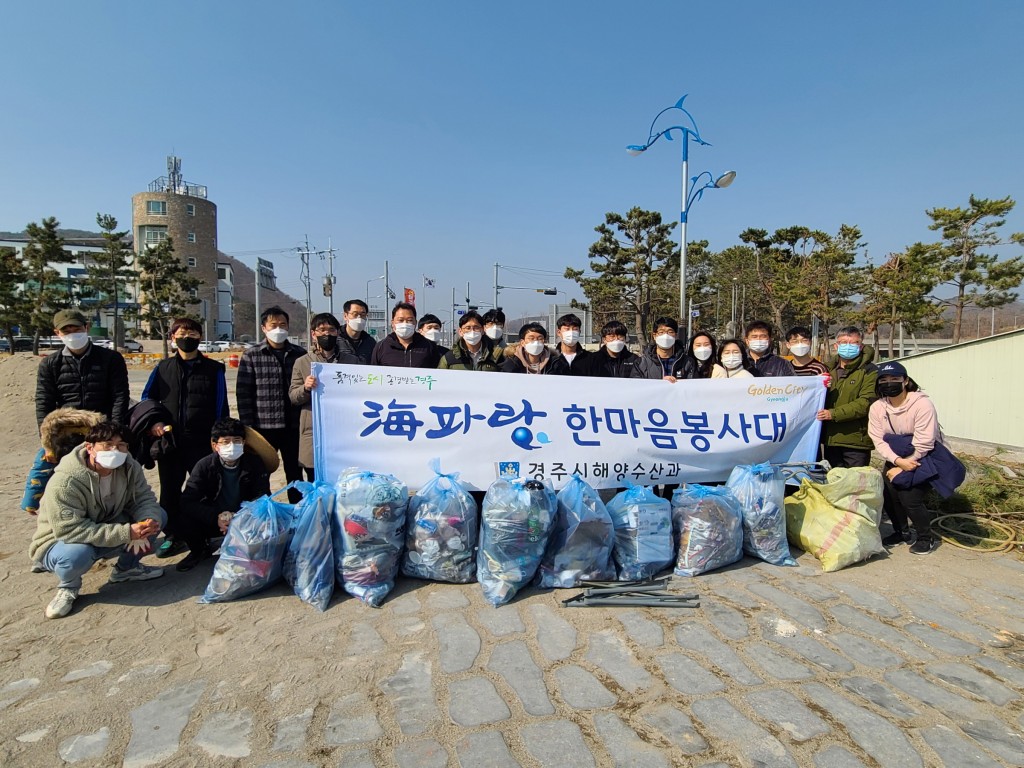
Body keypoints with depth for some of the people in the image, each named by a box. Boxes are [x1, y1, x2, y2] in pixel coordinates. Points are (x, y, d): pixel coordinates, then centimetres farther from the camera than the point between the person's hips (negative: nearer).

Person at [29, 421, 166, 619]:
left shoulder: (129, 467, -13)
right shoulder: (65, 482, -31)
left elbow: (144, 499, -11)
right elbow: (70, 530, -35)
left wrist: (148, 521, -35)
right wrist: (126, 533, -41)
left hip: (108, 529, 6)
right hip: (60, 542, -5)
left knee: (157, 517, -14)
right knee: (77, 554, -40)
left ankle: (126, 568, 9)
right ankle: (68, 587, -3)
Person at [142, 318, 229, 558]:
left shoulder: (213, 369, 3)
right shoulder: (163, 368, 10)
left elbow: (221, 406, 1)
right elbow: (146, 398, 14)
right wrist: (152, 422, -5)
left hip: (201, 441, -3)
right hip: (169, 440, 3)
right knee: (169, 490, 11)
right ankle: (172, 536, 25)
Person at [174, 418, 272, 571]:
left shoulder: (255, 463, -12)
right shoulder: (205, 465, -11)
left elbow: (263, 498, -13)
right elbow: (187, 502, -18)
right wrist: (215, 518, -33)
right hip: (214, 519, 1)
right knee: (184, 520, -26)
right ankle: (200, 550, 8)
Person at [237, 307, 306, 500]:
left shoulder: (300, 354, 5)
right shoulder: (251, 356, 1)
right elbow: (243, 393, -1)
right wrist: (247, 426, -6)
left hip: (293, 426, 1)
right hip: (262, 427, -1)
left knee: (295, 474, 11)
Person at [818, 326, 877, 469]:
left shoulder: (869, 371, -2)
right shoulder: (830, 370, 16)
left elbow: (866, 403, -15)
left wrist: (834, 413, -20)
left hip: (856, 440, -5)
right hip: (831, 440, 5)